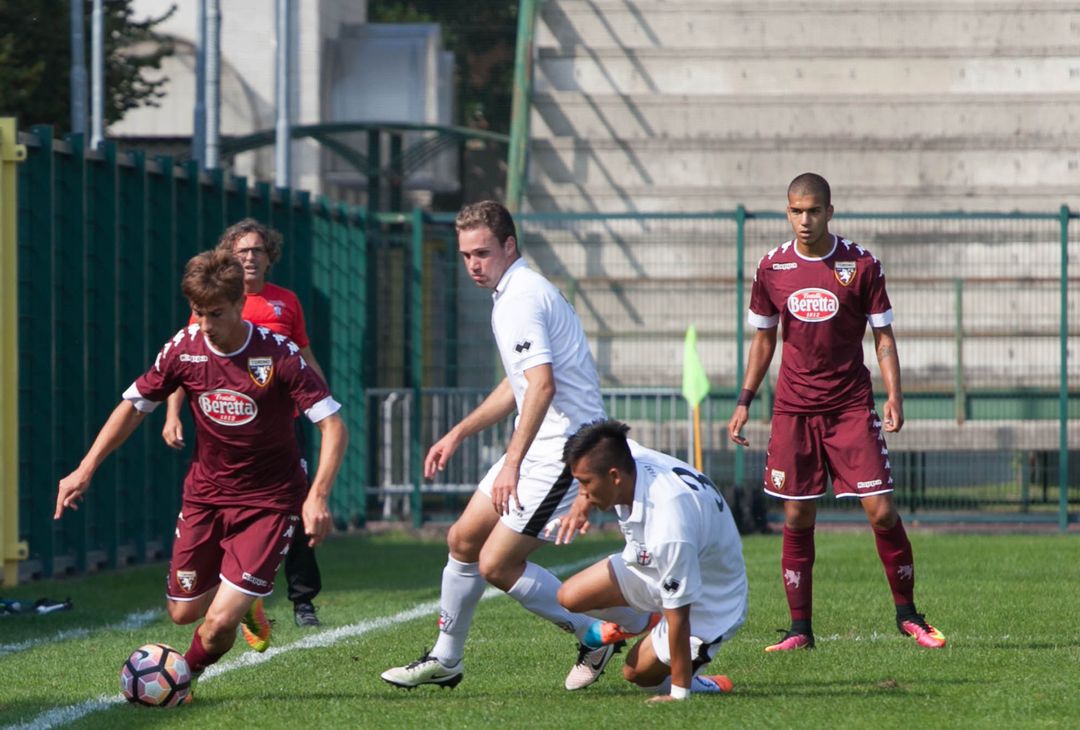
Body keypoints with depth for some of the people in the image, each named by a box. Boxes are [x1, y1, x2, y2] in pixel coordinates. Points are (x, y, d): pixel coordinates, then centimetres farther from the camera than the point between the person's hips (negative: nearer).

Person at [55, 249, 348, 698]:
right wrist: (85, 471, -1)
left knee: (218, 625, -13)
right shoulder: (184, 349, -8)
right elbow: (134, 406, 6)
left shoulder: (279, 355, -20)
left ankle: (184, 675, 20)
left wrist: (317, 497, -32)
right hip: (204, 494, 4)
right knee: (184, 611, 10)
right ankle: (244, 601, 44)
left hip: (268, 503, -4)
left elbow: (333, 426, -20)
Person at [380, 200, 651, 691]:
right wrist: (458, 434, 26)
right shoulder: (516, 293, 16)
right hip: (541, 446, 11)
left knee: (497, 565, -9)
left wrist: (512, 464, -32)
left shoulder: (521, 298, -18)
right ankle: (445, 660, 27)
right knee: (463, 540, 15)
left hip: (563, 450, -11)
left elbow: (542, 384, -30)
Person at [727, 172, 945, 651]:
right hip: (793, 409, 2)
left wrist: (893, 395, -11)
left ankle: (907, 614, 10)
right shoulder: (773, 267, 3)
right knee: (797, 518, 1)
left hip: (852, 406, -2)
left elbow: (883, 334, 2)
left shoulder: (861, 265, -3)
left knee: (881, 511, -6)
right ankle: (800, 629, 8)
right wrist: (744, 401, 9)